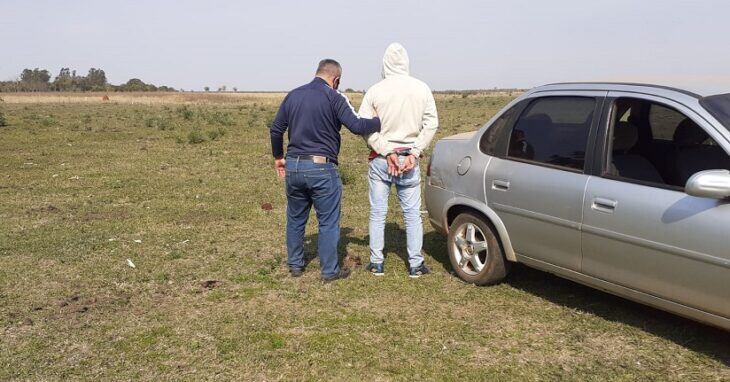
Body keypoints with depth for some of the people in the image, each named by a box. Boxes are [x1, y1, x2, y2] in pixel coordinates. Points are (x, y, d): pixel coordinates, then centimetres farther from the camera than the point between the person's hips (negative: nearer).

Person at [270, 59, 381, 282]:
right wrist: (379, 122, -1)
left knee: (295, 219, 18)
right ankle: (330, 271, 12)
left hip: (293, 166, 6)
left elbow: (276, 129, 13)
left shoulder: (293, 95, 10)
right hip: (321, 167, -5)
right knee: (328, 222, 6)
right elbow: (356, 126, -17)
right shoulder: (334, 98, -7)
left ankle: (295, 265, 28)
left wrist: (278, 157, 24)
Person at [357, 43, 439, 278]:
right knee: (412, 214, 9)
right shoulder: (422, 89, 1)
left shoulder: (375, 91, -5)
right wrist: (414, 152, -4)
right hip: (409, 160, 1)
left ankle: (376, 263, 15)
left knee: (378, 213, 9)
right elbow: (431, 124, -1)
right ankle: (416, 264, 12)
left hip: (380, 161, -1)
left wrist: (387, 152, -9)